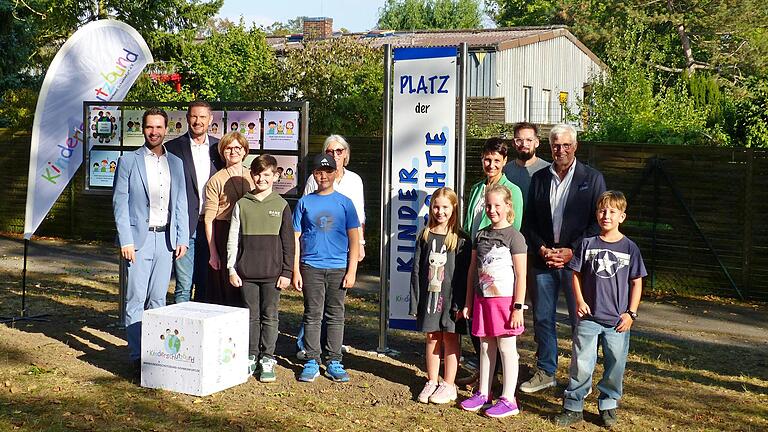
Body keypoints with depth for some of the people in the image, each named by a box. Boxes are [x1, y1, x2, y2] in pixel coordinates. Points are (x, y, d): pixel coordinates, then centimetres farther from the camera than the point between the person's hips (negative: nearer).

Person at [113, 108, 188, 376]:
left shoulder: (175, 163, 12)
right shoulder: (129, 161, 0)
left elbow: (180, 203, 12)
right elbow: (120, 203, -3)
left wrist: (182, 239, 5)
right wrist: (125, 240, -11)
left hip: (166, 239, 4)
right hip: (139, 239, -4)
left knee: (158, 299, 9)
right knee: (136, 300, -3)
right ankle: (137, 357, 2)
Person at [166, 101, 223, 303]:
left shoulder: (218, 147, 9)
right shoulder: (173, 148, -1)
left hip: (210, 227, 3)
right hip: (185, 226, -3)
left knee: (206, 284, 11)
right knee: (183, 285, -1)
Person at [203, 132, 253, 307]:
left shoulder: (252, 178, 10)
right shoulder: (216, 181, -1)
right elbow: (208, 220, -3)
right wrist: (213, 252, -8)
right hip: (223, 238, -3)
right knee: (223, 294, -1)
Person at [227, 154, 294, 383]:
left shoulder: (281, 205, 2)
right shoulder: (242, 204, 5)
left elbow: (288, 242, 3)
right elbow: (233, 239, 7)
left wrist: (287, 272, -1)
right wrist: (232, 269, 2)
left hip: (272, 273, -1)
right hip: (247, 272, 1)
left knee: (270, 317, 3)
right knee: (252, 316, 8)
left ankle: (267, 360, 12)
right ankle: (251, 358, 18)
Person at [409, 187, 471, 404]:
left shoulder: (460, 239, -4)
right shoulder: (425, 236, 5)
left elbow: (464, 273, -7)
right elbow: (417, 269, 5)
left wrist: (460, 303, -13)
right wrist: (415, 299, 1)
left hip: (450, 296, -3)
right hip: (429, 294, 3)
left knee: (450, 339, 5)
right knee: (432, 338, 10)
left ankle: (448, 385, 14)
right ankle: (432, 382, 20)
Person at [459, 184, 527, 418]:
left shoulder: (514, 236, -8)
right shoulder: (481, 235, 10)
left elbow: (521, 275, -10)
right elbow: (473, 270, 13)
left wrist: (518, 307, -13)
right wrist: (468, 302, 12)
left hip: (505, 300, -6)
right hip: (482, 299, 6)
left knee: (506, 348, 1)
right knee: (485, 347, 13)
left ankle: (508, 400, 7)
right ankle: (483, 394, 23)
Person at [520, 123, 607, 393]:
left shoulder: (592, 178, 0)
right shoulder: (539, 178, 9)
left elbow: (598, 222, -4)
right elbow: (529, 221, 11)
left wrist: (572, 251, -11)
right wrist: (541, 249, -4)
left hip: (576, 260, -3)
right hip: (543, 260, 4)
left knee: (581, 321, 1)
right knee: (542, 319, 10)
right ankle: (545, 372, 24)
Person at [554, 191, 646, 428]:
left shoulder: (630, 248, 0)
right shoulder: (587, 244, 2)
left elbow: (636, 283, 4)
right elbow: (577, 274, 8)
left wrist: (631, 313, -2)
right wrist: (579, 300, -5)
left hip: (618, 320, 0)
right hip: (589, 317, 0)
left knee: (615, 364, 8)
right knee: (581, 364, 0)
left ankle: (608, 406, 25)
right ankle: (573, 407, 11)